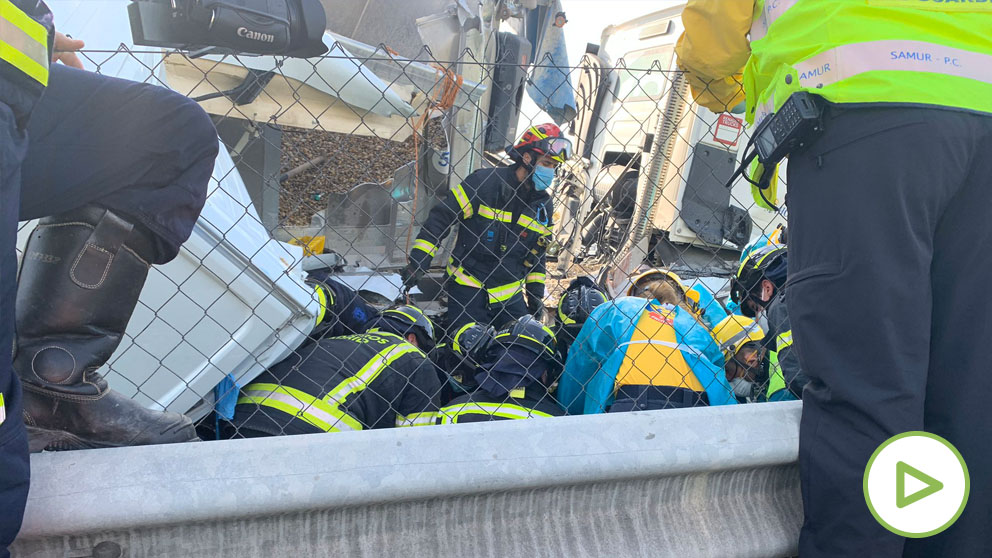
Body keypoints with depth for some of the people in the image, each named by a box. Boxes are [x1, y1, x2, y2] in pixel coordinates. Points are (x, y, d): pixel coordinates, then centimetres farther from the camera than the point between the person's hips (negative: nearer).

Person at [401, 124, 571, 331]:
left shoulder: (543, 203, 6)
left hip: (511, 295, 5)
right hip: (469, 289, -5)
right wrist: (418, 261, -16)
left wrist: (536, 291, 15)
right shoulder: (484, 182, -13)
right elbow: (440, 218, -12)